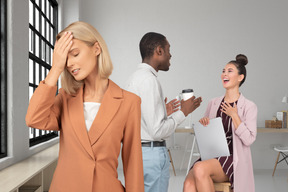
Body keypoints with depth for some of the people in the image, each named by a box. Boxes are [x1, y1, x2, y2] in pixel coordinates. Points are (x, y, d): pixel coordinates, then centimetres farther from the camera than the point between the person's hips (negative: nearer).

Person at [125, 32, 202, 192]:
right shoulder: (149, 80, -18)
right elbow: (157, 131, -21)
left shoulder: (135, 77, 12)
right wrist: (183, 112, -9)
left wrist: (162, 112, 20)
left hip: (135, 149, 10)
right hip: (151, 153, -10)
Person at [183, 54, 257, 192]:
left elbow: (249, 139, -8)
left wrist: (234, 116, -11)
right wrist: (202, 123, 0)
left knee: (200, 169, -34)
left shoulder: (249, 107, 1)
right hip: (210, 157, 4)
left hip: (233, 160, -4)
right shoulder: (213, 103, 15)